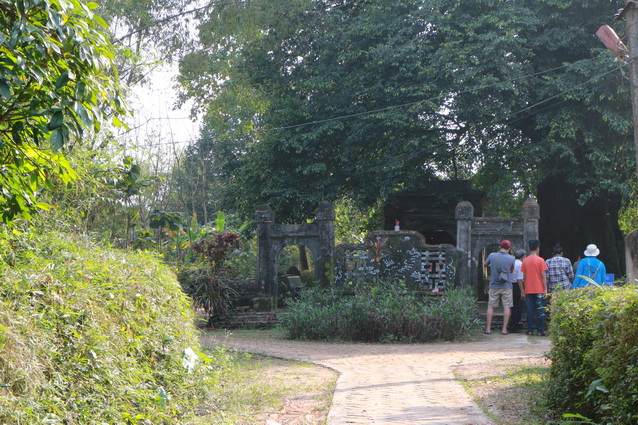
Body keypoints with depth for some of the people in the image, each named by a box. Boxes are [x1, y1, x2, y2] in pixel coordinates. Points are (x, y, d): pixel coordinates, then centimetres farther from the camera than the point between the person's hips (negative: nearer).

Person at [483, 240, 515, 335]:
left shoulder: (492, 255, -5)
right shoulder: (511, 258, -5)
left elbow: (485, 264, 12)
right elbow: (511, 271, 10)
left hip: (494, 286, 1)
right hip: (506, 286, -1)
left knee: (491, 306, 9)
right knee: (507, 307, 4)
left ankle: (488, 328, 7)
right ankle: (504, 329, 2)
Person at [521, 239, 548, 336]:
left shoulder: (525, 261, 5)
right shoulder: (540, 260, -6)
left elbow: (524, 277, 8)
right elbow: (543, 276, -7)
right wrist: (545, 289, -3)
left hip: (528, 290, 3)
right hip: (539, 290, -3)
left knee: (530, 310, 6)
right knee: (540, 310, 0)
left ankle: (530, 330, 6)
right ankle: (540, 331, -1)